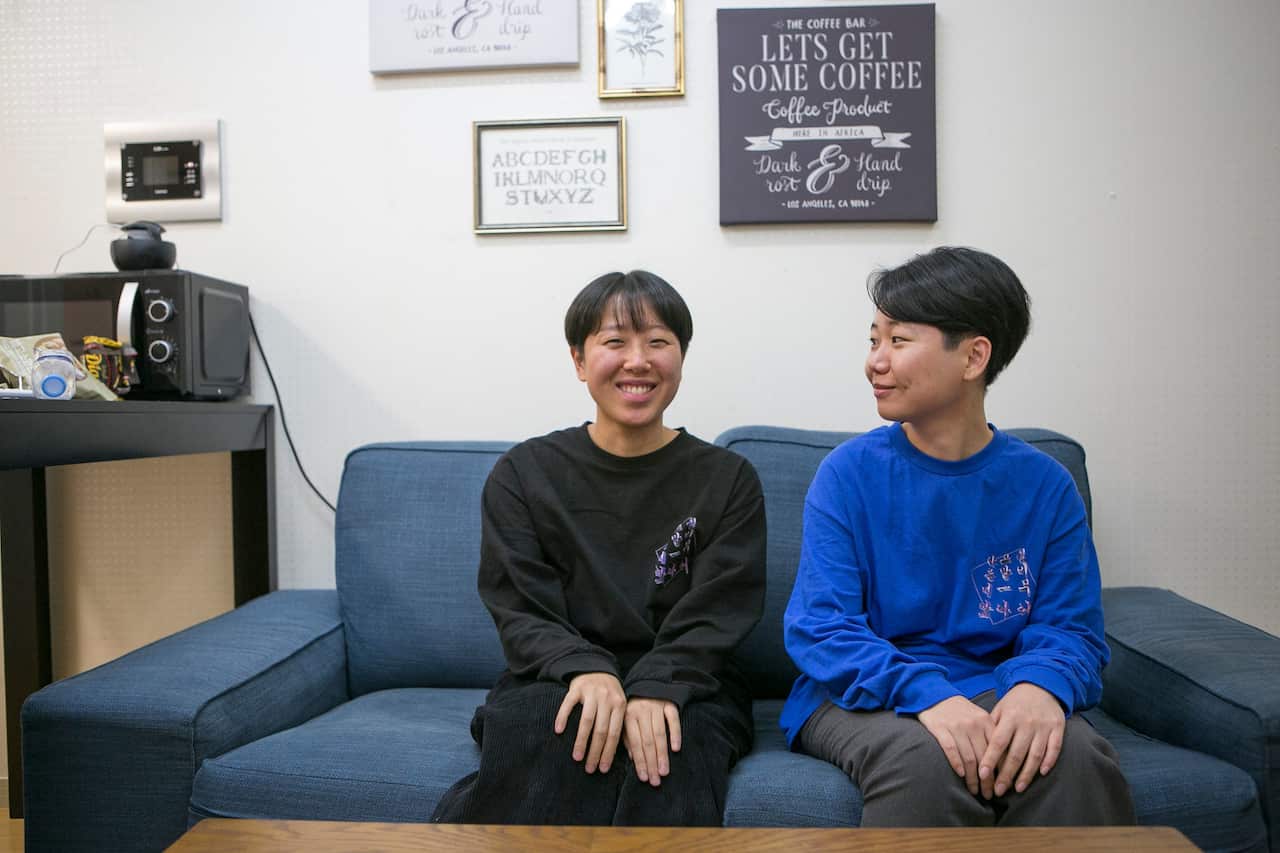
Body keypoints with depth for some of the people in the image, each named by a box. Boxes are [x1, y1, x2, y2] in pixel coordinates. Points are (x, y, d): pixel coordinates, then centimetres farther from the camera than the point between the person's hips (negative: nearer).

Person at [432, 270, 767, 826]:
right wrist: (585, 670, -23)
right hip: (556, 680, 0)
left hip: (684, 685, 0)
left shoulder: (728, 479, 6)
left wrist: (655, 688, -24)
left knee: (670, 745, -34)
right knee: (549, 729, -34)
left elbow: (714, 615, -4)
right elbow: (520, 610, -2)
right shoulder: (522, 474, 7)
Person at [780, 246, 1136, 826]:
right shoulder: (848, 473, -5)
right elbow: (819, 626, -11)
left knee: (1075, 754, -29)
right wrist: (925, 692, -28)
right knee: (924, 756, -34)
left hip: (992, 690, 2)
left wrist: (1041, 686, -24)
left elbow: (1070, 628, 0)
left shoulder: (1045, 486, 2)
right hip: (862, 696, -2)